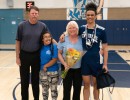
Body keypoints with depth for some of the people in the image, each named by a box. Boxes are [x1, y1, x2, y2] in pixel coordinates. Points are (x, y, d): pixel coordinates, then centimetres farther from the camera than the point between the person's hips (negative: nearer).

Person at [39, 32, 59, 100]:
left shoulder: (54, 47, -15)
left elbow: (54, 60, -17)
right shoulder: (40, 47, -3)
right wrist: (42, 67, -4)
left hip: (53, 72, -4)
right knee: (44, 89, 20)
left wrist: (45, 66, -12)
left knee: (53, 90, 10)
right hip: (42, 72, 4)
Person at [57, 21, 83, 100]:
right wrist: (64, 63, -14)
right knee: (67, 88, 4)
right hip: (67, 68, -1)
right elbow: (59, 53, 0)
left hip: (79, 68, 1)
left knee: (78, 88, 13)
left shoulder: (82, 39, 0)